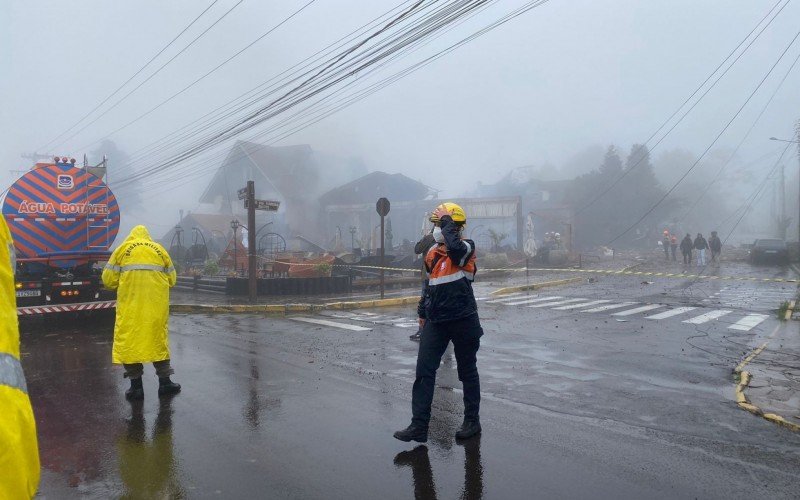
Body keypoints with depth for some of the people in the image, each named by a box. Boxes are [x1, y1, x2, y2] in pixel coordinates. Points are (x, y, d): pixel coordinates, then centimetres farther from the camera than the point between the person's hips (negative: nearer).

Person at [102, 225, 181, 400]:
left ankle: (136, 386, 8)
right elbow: (171, 278, 13)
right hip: (157, 304, 2)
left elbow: (108, 279, 3)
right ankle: (164, 382, 18)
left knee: (129, 339, 6)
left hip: (130, 304, -2)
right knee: (158, 338, 13)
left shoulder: (123, 249, 7)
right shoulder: (159, 249, 14)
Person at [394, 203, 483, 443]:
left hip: (463, 320, -6)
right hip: (435, 321, 6)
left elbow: (455, 247, -35)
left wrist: (446, 220, -22)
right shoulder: (432, 253, 10)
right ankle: (419, 426, 5)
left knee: (468, 372, 10)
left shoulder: (466, 247, -9)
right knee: (424, 371, 1)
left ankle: (472, 421, 26)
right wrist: (422, 312, 23)